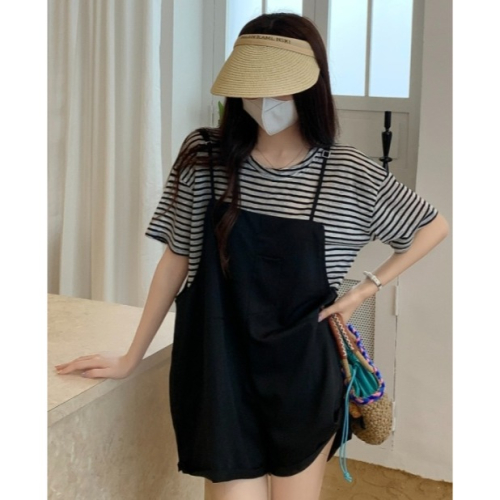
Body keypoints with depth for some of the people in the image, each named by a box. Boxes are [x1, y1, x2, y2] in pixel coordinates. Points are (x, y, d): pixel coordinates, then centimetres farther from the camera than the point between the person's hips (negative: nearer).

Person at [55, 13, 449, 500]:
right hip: (222, 372, 0)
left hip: (304, 374, 0)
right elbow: (176, 259, 2)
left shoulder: (349, 175, -8)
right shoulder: (204, 157, -6)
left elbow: (434, 227, 6)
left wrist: (367, 287, -3)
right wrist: (130, 359, 4)